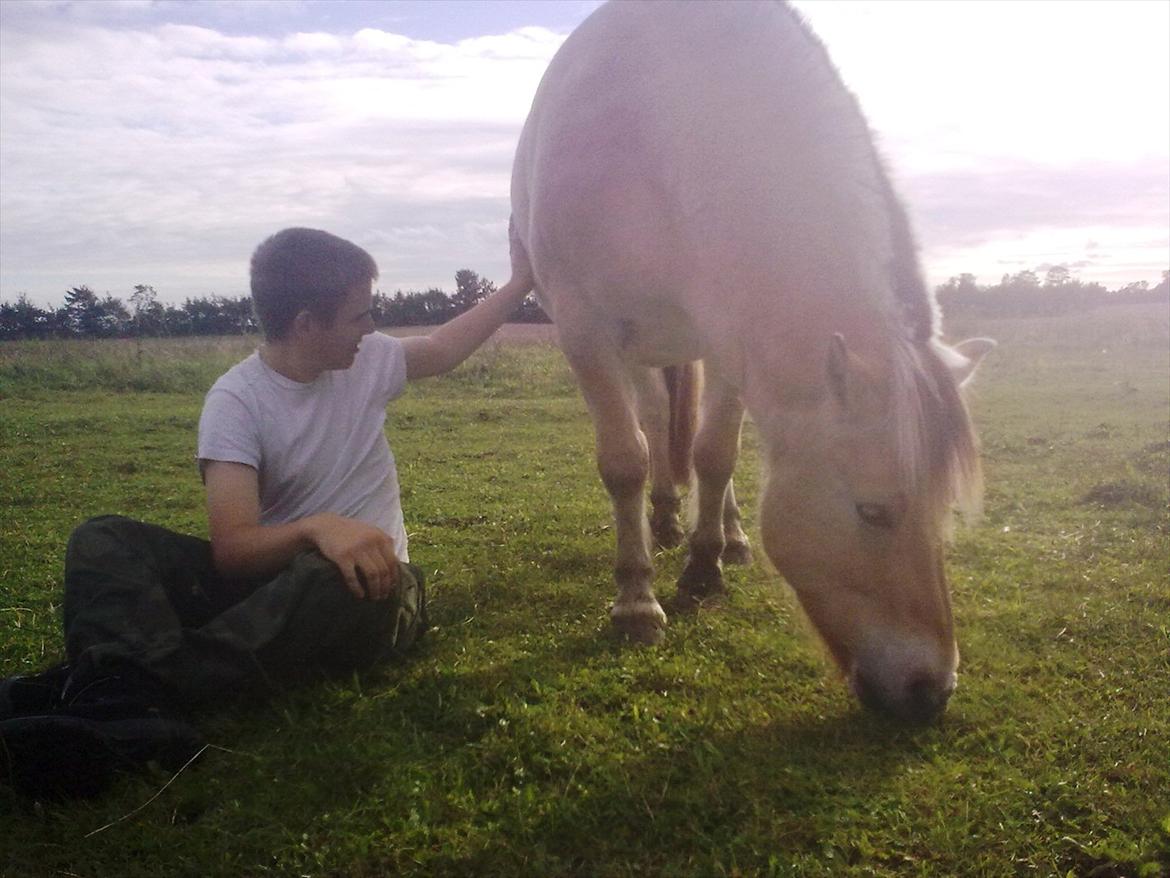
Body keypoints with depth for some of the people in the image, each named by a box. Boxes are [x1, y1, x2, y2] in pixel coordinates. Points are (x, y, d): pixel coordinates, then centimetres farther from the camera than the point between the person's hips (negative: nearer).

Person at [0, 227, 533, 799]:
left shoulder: (368, 360, 2)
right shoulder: (236, 399, -10)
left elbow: (443, 349, 25)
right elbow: (231, 548, -21)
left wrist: (520, 283, 22)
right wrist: (316, 528, -40)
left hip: (368, 578, 1)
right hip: (268, 576, -1)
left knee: (330, 585, -37)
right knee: (104, 540, -22)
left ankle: (117, 693, -39)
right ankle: (139, 712, -51)